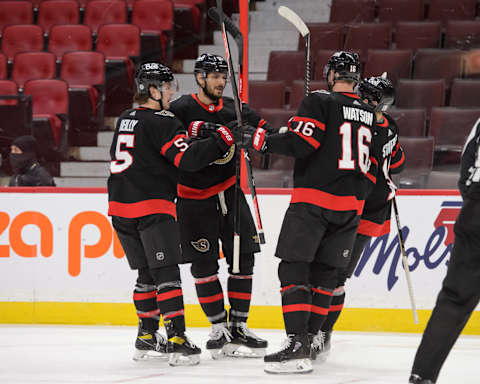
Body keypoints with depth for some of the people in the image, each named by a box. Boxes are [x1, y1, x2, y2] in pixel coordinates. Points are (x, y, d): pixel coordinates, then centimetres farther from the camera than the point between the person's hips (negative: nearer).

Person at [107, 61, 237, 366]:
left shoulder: (126, 120, 16)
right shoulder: (160, 122, -10)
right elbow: (187, 158, -19)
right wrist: (221, 139, -13)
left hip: (121, 206, 8)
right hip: (153, 207, -8)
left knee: (147, 272, 17)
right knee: (166, 272, -10)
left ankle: (147, 336, 20)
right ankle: (176, 340, -16)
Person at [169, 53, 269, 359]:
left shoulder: (233, 109, 4)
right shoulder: (182, 110, -9)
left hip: (230, 194, 4)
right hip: (195, 199, -4)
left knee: (243, 260, 1)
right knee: (204, 265, -5)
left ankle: (238, 327, 9)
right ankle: (219, 328, 5)